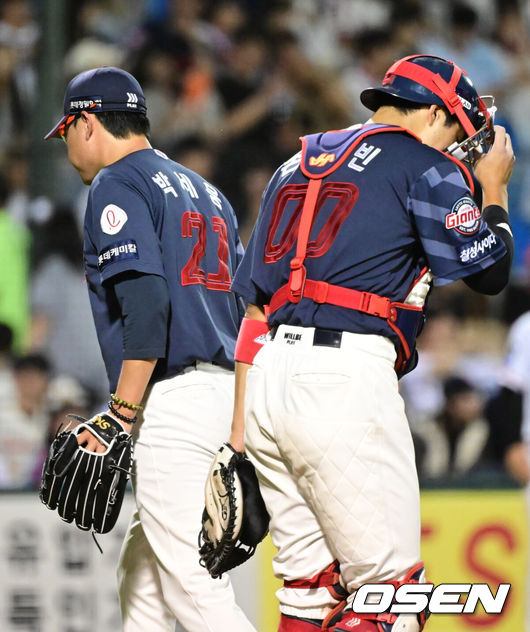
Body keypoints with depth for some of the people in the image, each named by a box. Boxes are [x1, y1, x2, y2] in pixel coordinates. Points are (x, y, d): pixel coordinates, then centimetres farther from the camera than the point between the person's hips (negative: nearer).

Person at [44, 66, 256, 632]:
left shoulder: (117, 185, -3)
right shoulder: (204, 191, 24)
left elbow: (146, 304, -17)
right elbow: (246, 304, 21)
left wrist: (121, 413, -19)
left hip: (173, 400, -9)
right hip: (227, 390, 9)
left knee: (192, 586, -12)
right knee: (141, 577, 16)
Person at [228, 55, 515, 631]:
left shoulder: (295, 166, 24)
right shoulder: (425, 167, 2)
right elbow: (489, 272, 6)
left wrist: (240, 431, 20)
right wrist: (494, 188, 22)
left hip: (265, 373, 8)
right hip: (345, 374, -8)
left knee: (309, 583, 11)